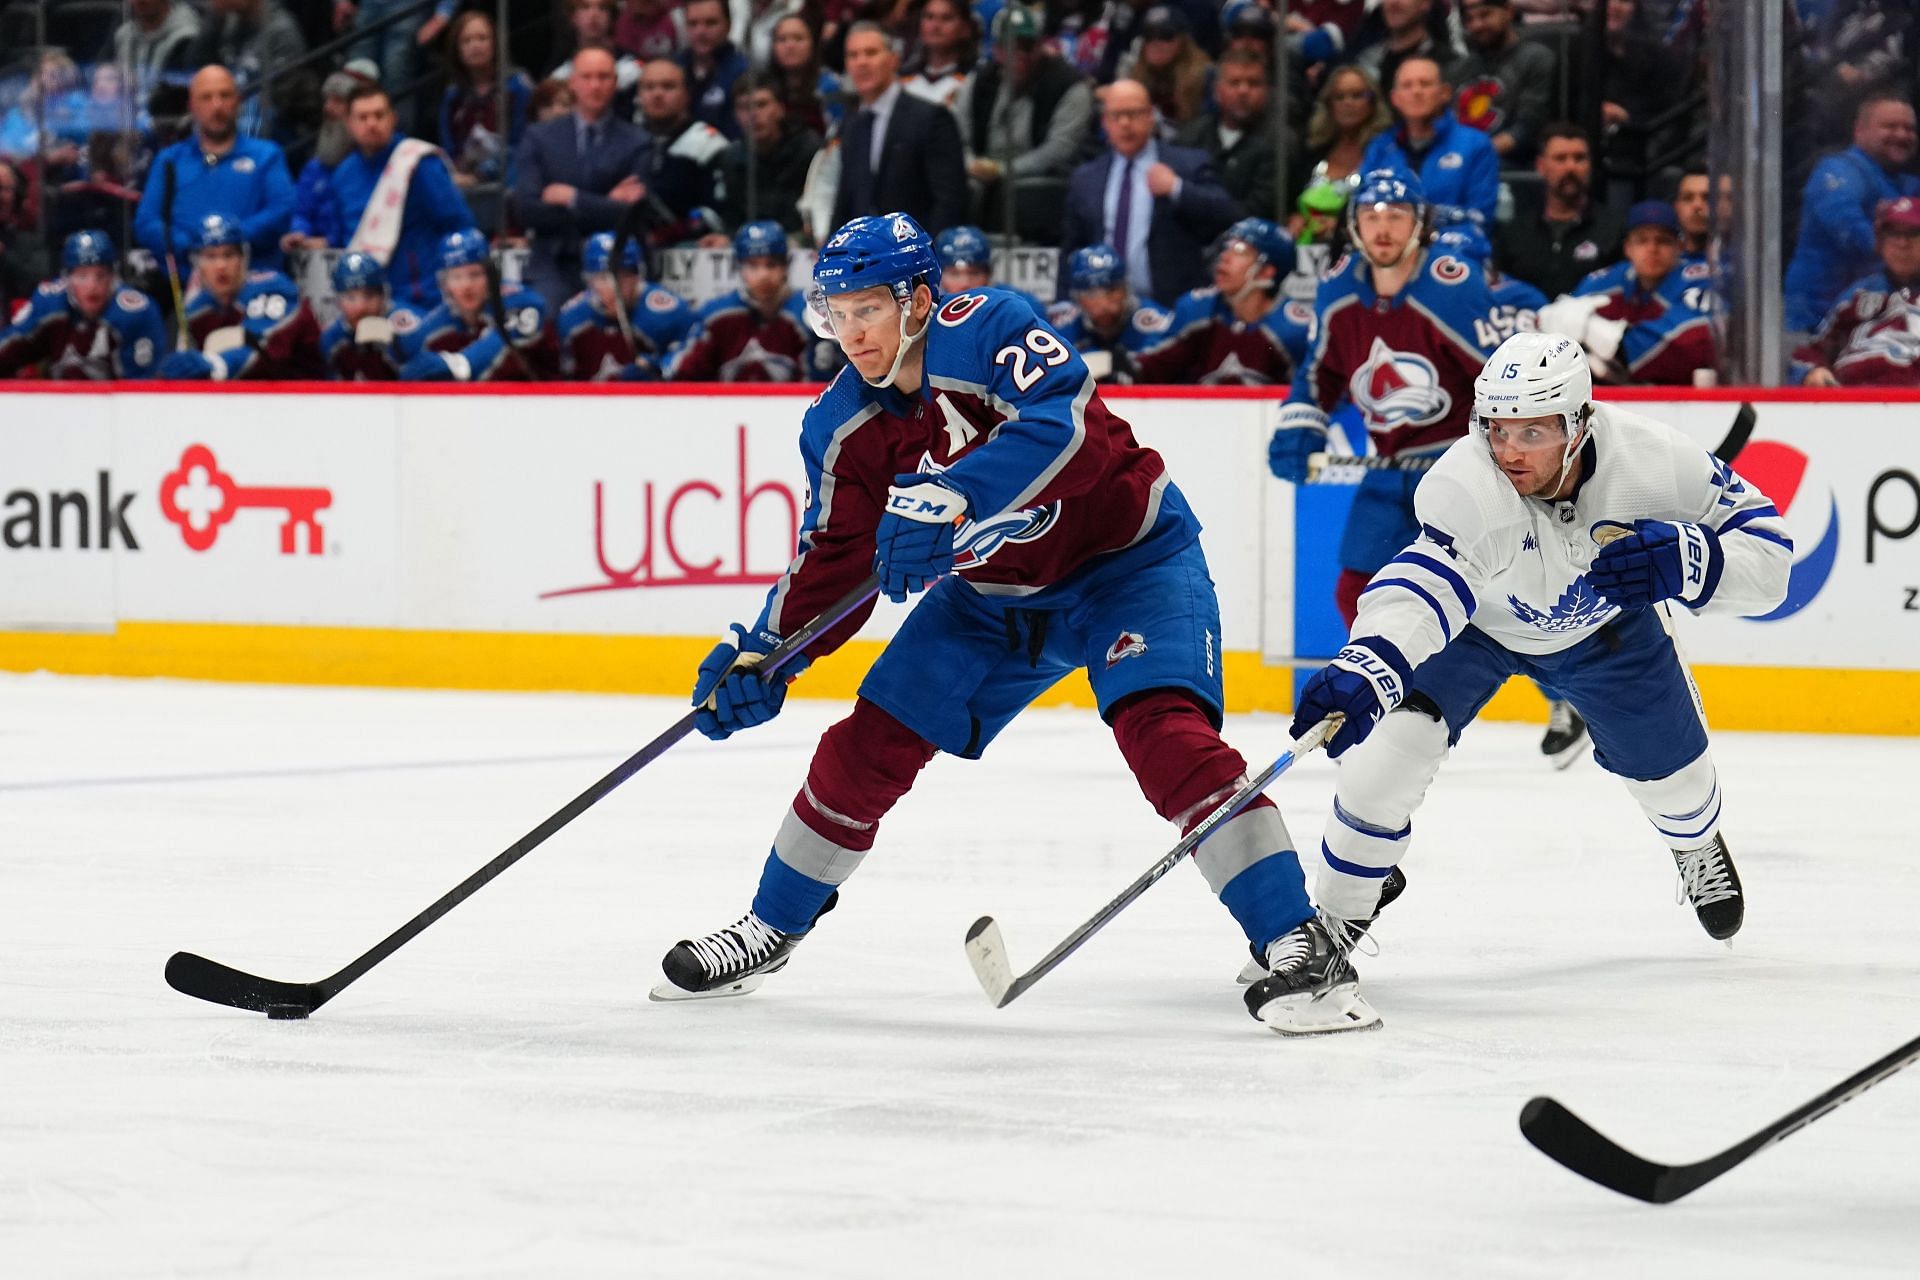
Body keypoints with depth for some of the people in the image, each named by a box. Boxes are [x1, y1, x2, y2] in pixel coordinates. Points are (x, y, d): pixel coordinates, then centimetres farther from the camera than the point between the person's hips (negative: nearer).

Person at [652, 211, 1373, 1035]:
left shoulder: (986, 328, -26)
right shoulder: (842, 427, -7)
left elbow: (1068, 430, -41)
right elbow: (836, 561, 1)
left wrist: (948, 502, -49)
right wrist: (762, 657, -13)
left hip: (1126, 558, -6)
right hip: (992, 593, 7)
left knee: (1164, 733, -28)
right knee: (867, 747, 4)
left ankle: (1300, 950, -27)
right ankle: (770, 932, 25)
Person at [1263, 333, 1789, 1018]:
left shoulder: (1652, 460, -35)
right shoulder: (1468, 483, -43)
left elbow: (1767, 552, -28)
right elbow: (1425, 585, -57)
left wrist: (1682, 562, -47)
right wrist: (1365, 668, -76)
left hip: (1602, 623, 3)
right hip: (1473, 619, -2)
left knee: (1665, 763, 11)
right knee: (1396, 736, -22)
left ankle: (1698, 846, 51)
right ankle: (1336, 920, -2)